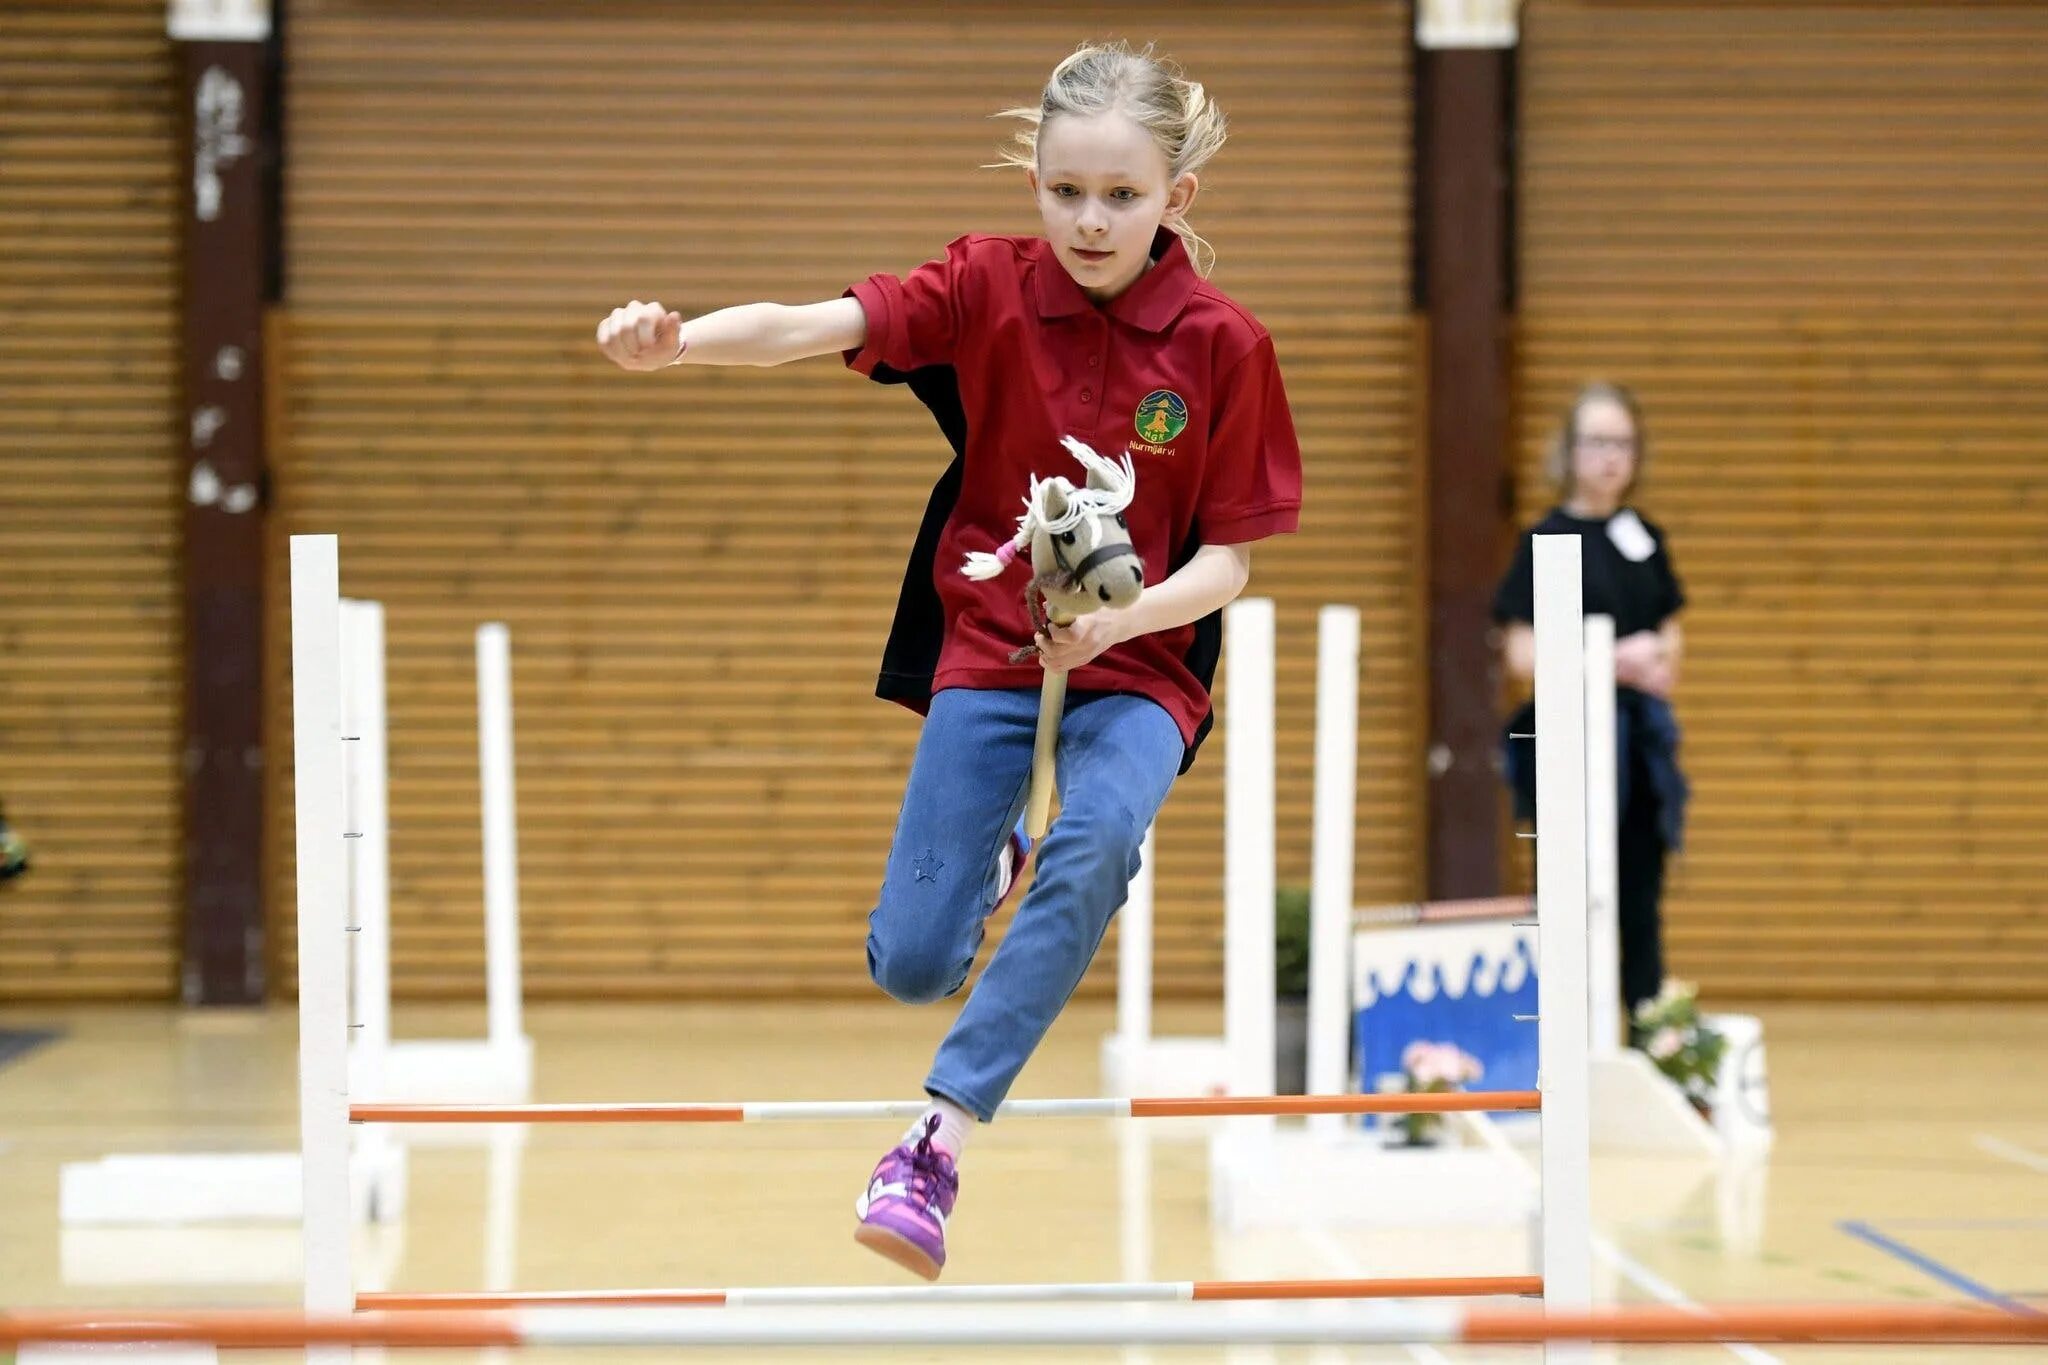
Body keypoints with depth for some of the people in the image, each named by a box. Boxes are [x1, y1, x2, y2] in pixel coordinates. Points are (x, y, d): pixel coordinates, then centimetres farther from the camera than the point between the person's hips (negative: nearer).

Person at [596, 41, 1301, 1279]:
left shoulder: (1224, 346, -10)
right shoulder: (989, 290, -7)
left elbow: (1227, 561, -7)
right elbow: (808, 327, -20)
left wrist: (1122, 616, -27)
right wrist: (672, 341, -39)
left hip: (1140, 664, -2)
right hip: (986, 651, 2)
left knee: (1097, 839, -35)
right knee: (911, 966, -5)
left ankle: (939, 1143, -33)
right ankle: (994, 856, 33)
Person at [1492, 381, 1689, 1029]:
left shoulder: (1645, 537, 11)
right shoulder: (1547, 539, -5)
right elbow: (1521, 652, -10)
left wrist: (1664, 665, -3)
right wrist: (1613, 660, -20)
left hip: (1642, 739, 5)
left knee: (1642, 898, 9)